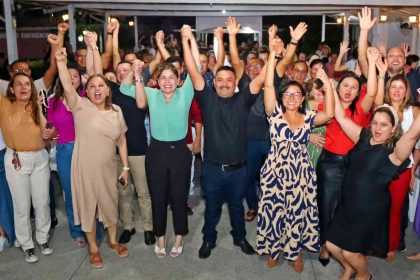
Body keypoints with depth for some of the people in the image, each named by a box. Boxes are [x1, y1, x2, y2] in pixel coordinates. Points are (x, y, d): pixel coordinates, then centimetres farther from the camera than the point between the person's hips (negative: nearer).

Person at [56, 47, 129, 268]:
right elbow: (68, 88, -30)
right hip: (85, 168, -3)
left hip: (108, 168, 3)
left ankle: (112, 241, 43)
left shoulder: (116, 111, 0)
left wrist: (125, 167, 7)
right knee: (88, 206, 12)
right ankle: (93, 248, 34)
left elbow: (121, 141, 6)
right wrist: (61, 63, -44)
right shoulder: (81, 106, -10)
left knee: (110, 204, 19)